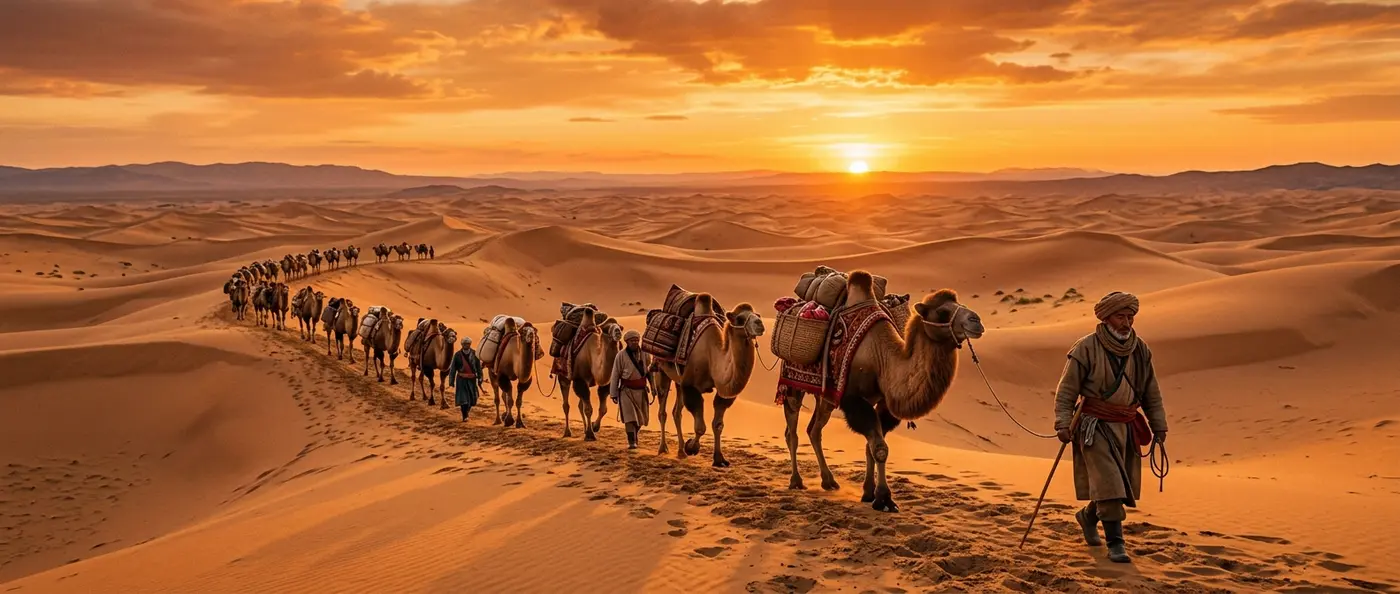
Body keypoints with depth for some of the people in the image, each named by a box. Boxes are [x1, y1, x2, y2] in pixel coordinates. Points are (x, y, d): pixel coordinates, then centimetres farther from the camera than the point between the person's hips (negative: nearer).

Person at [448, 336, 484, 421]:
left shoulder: (474, 354, 0)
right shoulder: (457, 355, -2)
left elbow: (479, 367, 3)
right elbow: (453, 368, 1)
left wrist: (480, 379, -1)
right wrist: (451, 381, -2)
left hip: (472, 379, 2)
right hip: (461, 379, -2)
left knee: (472, 398, 7)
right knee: (463, 398, -8)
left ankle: (467, 410, 35)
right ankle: (464, 416, 1)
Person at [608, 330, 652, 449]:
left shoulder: (644, 353, -1)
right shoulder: (621, 355, -10)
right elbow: (615, 375, -6)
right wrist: (613, 393, -7)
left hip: (641, 390, 4)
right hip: (627, 390, -4)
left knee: (640, 417, 13)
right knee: (630, 416, -14)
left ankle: (634, 435, 38)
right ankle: (632, 442, -8)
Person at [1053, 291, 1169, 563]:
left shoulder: (1140, 350, 4)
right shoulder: (1086, 348, -11)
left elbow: (1151, 393, 13)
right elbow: (1067, 390, -9)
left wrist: (1159, 426, 12)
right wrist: (1063, 423, -18)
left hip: (1127, 427, 5)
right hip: (1095, 426, -5)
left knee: (1122, 486, 10)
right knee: (1108, 483, -11)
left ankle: (1088, 516, 37)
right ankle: (1115, 544, -2)